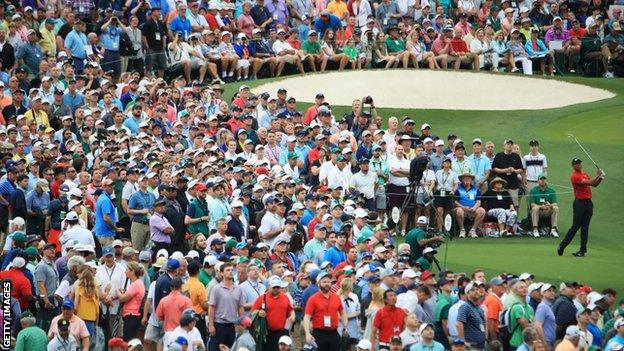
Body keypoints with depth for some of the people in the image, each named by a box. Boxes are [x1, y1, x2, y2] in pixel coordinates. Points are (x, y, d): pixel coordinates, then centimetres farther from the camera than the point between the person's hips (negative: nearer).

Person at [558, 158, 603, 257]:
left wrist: (600, 178, 0)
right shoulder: (574, 176, -11)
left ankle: (583, 250, 6)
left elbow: (594, 184, 16)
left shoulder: (585, 174, 16)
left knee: (585, 227, 5)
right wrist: (597, 176, -14)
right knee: (575, 226, -7)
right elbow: (588, 182, -20)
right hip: (579, 203, -7)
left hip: (588, 202, 7)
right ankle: (562, 246, 3)